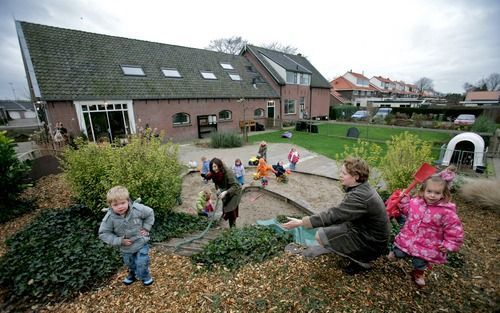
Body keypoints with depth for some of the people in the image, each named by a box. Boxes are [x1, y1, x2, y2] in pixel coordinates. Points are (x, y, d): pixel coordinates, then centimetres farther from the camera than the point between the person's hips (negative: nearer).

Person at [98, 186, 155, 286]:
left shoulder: (137, 209, -26)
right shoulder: (109, 218, -24)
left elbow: (150, 213, -8)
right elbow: (103, 233, -12)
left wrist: (146, 228, -11)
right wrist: (119, 241, -19)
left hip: (141, 243, -2)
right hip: (126, 247, 3)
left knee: (142, 263, 2)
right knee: (130, 264, 27)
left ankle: (145, 277, 36)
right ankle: (133, 274, 61)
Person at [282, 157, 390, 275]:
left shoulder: (359, 196, -29)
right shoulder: (362, 189, 0)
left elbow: (333, 215, -30)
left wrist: (301, 222, -27)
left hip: (371, 245, -9)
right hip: (364, 230, 9)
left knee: (321, 235, -14)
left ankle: (360, 261, 1)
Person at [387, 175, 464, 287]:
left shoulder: (447, 212, -19)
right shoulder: (416, 202, -9)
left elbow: (455, 229, -10)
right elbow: (406, 210, 12)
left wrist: (449, 245, -9)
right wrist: (404, 198, -1)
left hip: (427, 246, -2)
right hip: (408, 239, 2)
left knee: (420, 264, 11)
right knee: (398, 254, 11)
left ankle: (418, 274, 46)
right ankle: (396, 253, 48)